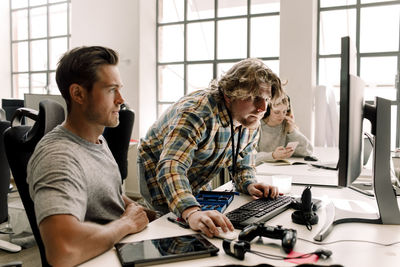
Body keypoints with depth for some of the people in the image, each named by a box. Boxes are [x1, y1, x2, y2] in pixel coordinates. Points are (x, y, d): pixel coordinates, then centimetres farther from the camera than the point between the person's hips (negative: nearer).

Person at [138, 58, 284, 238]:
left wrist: (249, 185, -22)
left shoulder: (252, 123, -10)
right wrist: (191, 212, -63)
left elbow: (243, 165, 2)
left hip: (199, 184, 7)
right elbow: (171, 166, -48)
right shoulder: (197, 112, -36)